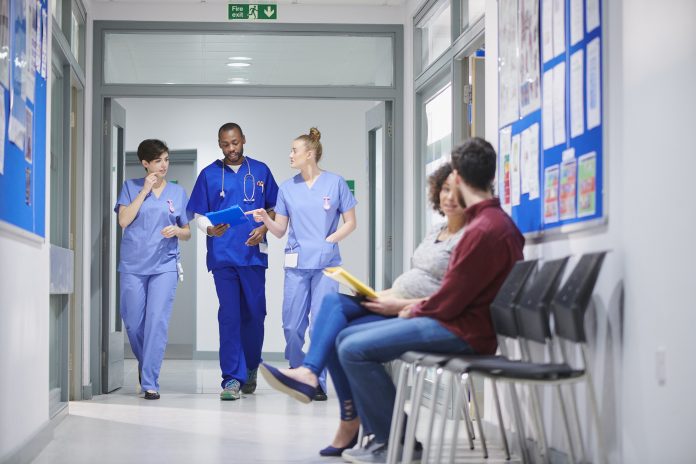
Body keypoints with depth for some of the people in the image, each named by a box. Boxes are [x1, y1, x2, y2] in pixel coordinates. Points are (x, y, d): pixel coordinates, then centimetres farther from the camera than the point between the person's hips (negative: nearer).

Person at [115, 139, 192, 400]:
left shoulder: (177, 192, 10)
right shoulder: (131, 187, 7)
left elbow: (187, 233, 15)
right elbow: (123, 220, -7)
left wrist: (177, 231, -9)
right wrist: (145, 190, -9)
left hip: (164, 265, 0)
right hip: (133, 264, 0)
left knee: (157, 321, -10)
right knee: (132, 322, 5)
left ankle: (150, 383, -7)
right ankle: (145, 362, 33)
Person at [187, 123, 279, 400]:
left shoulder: (260, 171, 10)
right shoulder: (209, 174, 7)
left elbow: (275, 208, 14)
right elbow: (199, 214, 7)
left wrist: (263, 229, -4)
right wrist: (210, 229, -15)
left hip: (254, 253, 1)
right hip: (223, 255, -1)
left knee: (254, 314, 6)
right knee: (229, 315, -6)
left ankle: (250, 369, 27)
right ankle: (232, 378, -6)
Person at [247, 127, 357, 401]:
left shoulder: (335, 183, 2)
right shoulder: (287, 188, 10)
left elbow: (350, 223, 5)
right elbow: (280, 230, 11)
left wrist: (328, 241, -8)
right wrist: (265, 219, -9)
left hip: (326, 263, -3)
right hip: (296, 264, 3)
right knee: (292, 325, 1)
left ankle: (319, 383, 4)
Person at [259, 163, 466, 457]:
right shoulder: (436, 232, 19)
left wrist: (399, 304, -19)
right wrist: (385, 295, 5)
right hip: (395, 304, 8)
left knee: (340, 334, -22)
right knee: (333, 301, -17)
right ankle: (309, 372, -26)